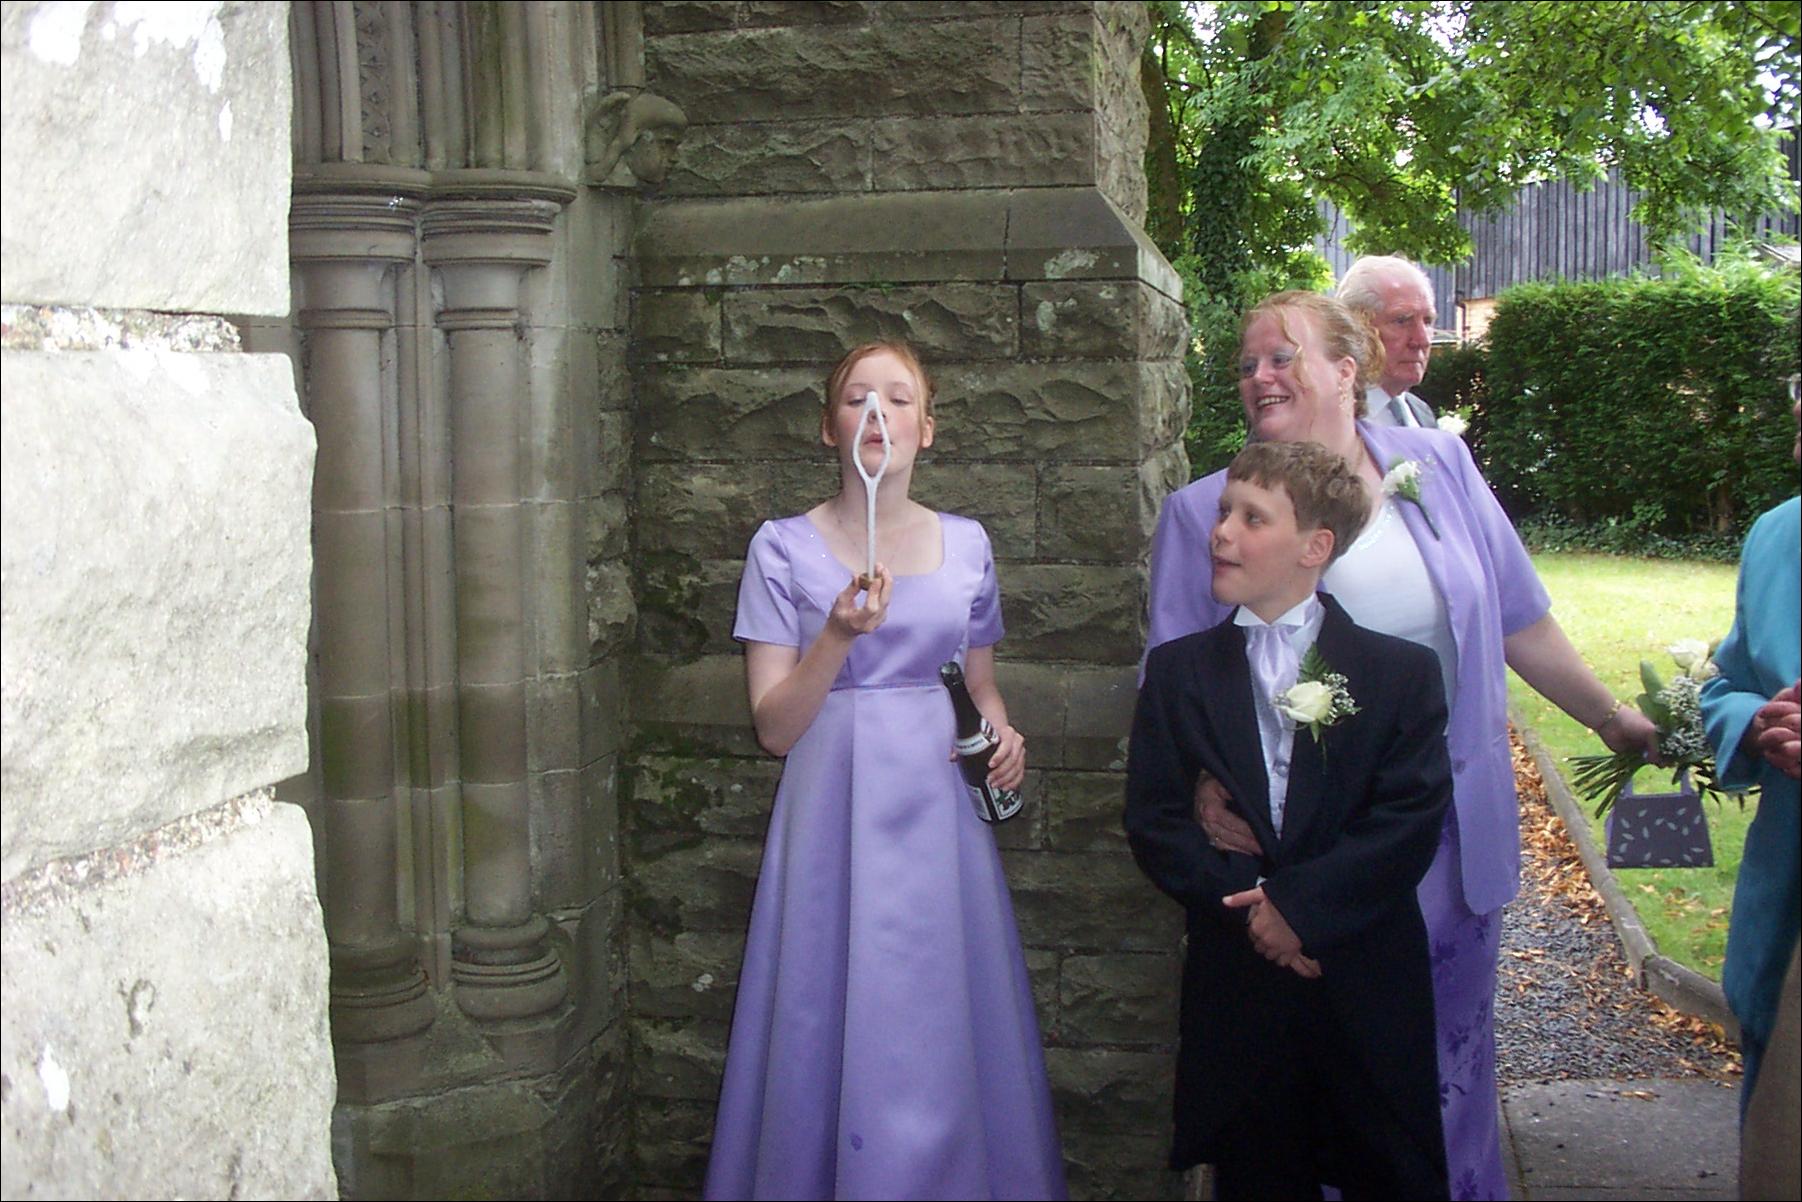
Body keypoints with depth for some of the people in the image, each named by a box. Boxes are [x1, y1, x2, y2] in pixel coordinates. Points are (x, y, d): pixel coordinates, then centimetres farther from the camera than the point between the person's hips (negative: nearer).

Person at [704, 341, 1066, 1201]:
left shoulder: (966, 544, 9)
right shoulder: (784, 548, 0)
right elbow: (775, 727, -5)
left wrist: (1004, 734, -2)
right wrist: (840, 634, -20)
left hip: (941, 816, 3)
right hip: (836, 820, -2)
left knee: (946, 1034, 5)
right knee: (838, 1038, 1)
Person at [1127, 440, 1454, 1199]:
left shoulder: (1402, 671, 1)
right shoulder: (1178, 671, 6)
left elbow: (1412, 818, -9)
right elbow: (1153, 822, -1)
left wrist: (1297, 902, -17)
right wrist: (1243, 906, -15)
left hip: (1370, 991, -1)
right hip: (1236, 988, 1)